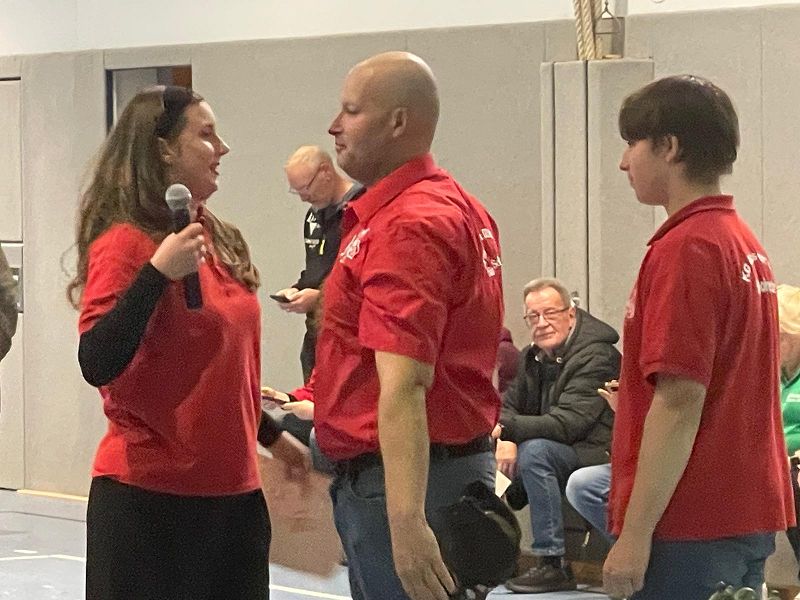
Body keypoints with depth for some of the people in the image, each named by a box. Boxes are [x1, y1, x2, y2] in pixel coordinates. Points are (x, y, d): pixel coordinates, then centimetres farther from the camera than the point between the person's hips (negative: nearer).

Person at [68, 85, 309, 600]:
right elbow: (97, 366, -21)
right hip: (150, 494, -7)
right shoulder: (127, 242, -11)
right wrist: (159, 271, -27)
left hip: (234, 487, 7)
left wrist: (272, 435, 28)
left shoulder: (221, 241, 10)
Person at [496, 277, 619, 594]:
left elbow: (567, 424, -28)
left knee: (535, 452, -33)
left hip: (597, 455, -8)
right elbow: (509, 405, 7)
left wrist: (506, 428, -32)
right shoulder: (533, 357, 9)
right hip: (559, 452, 8)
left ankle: (553, 565, -31)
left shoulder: (596, 356, -18)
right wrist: (506, 439, -17)